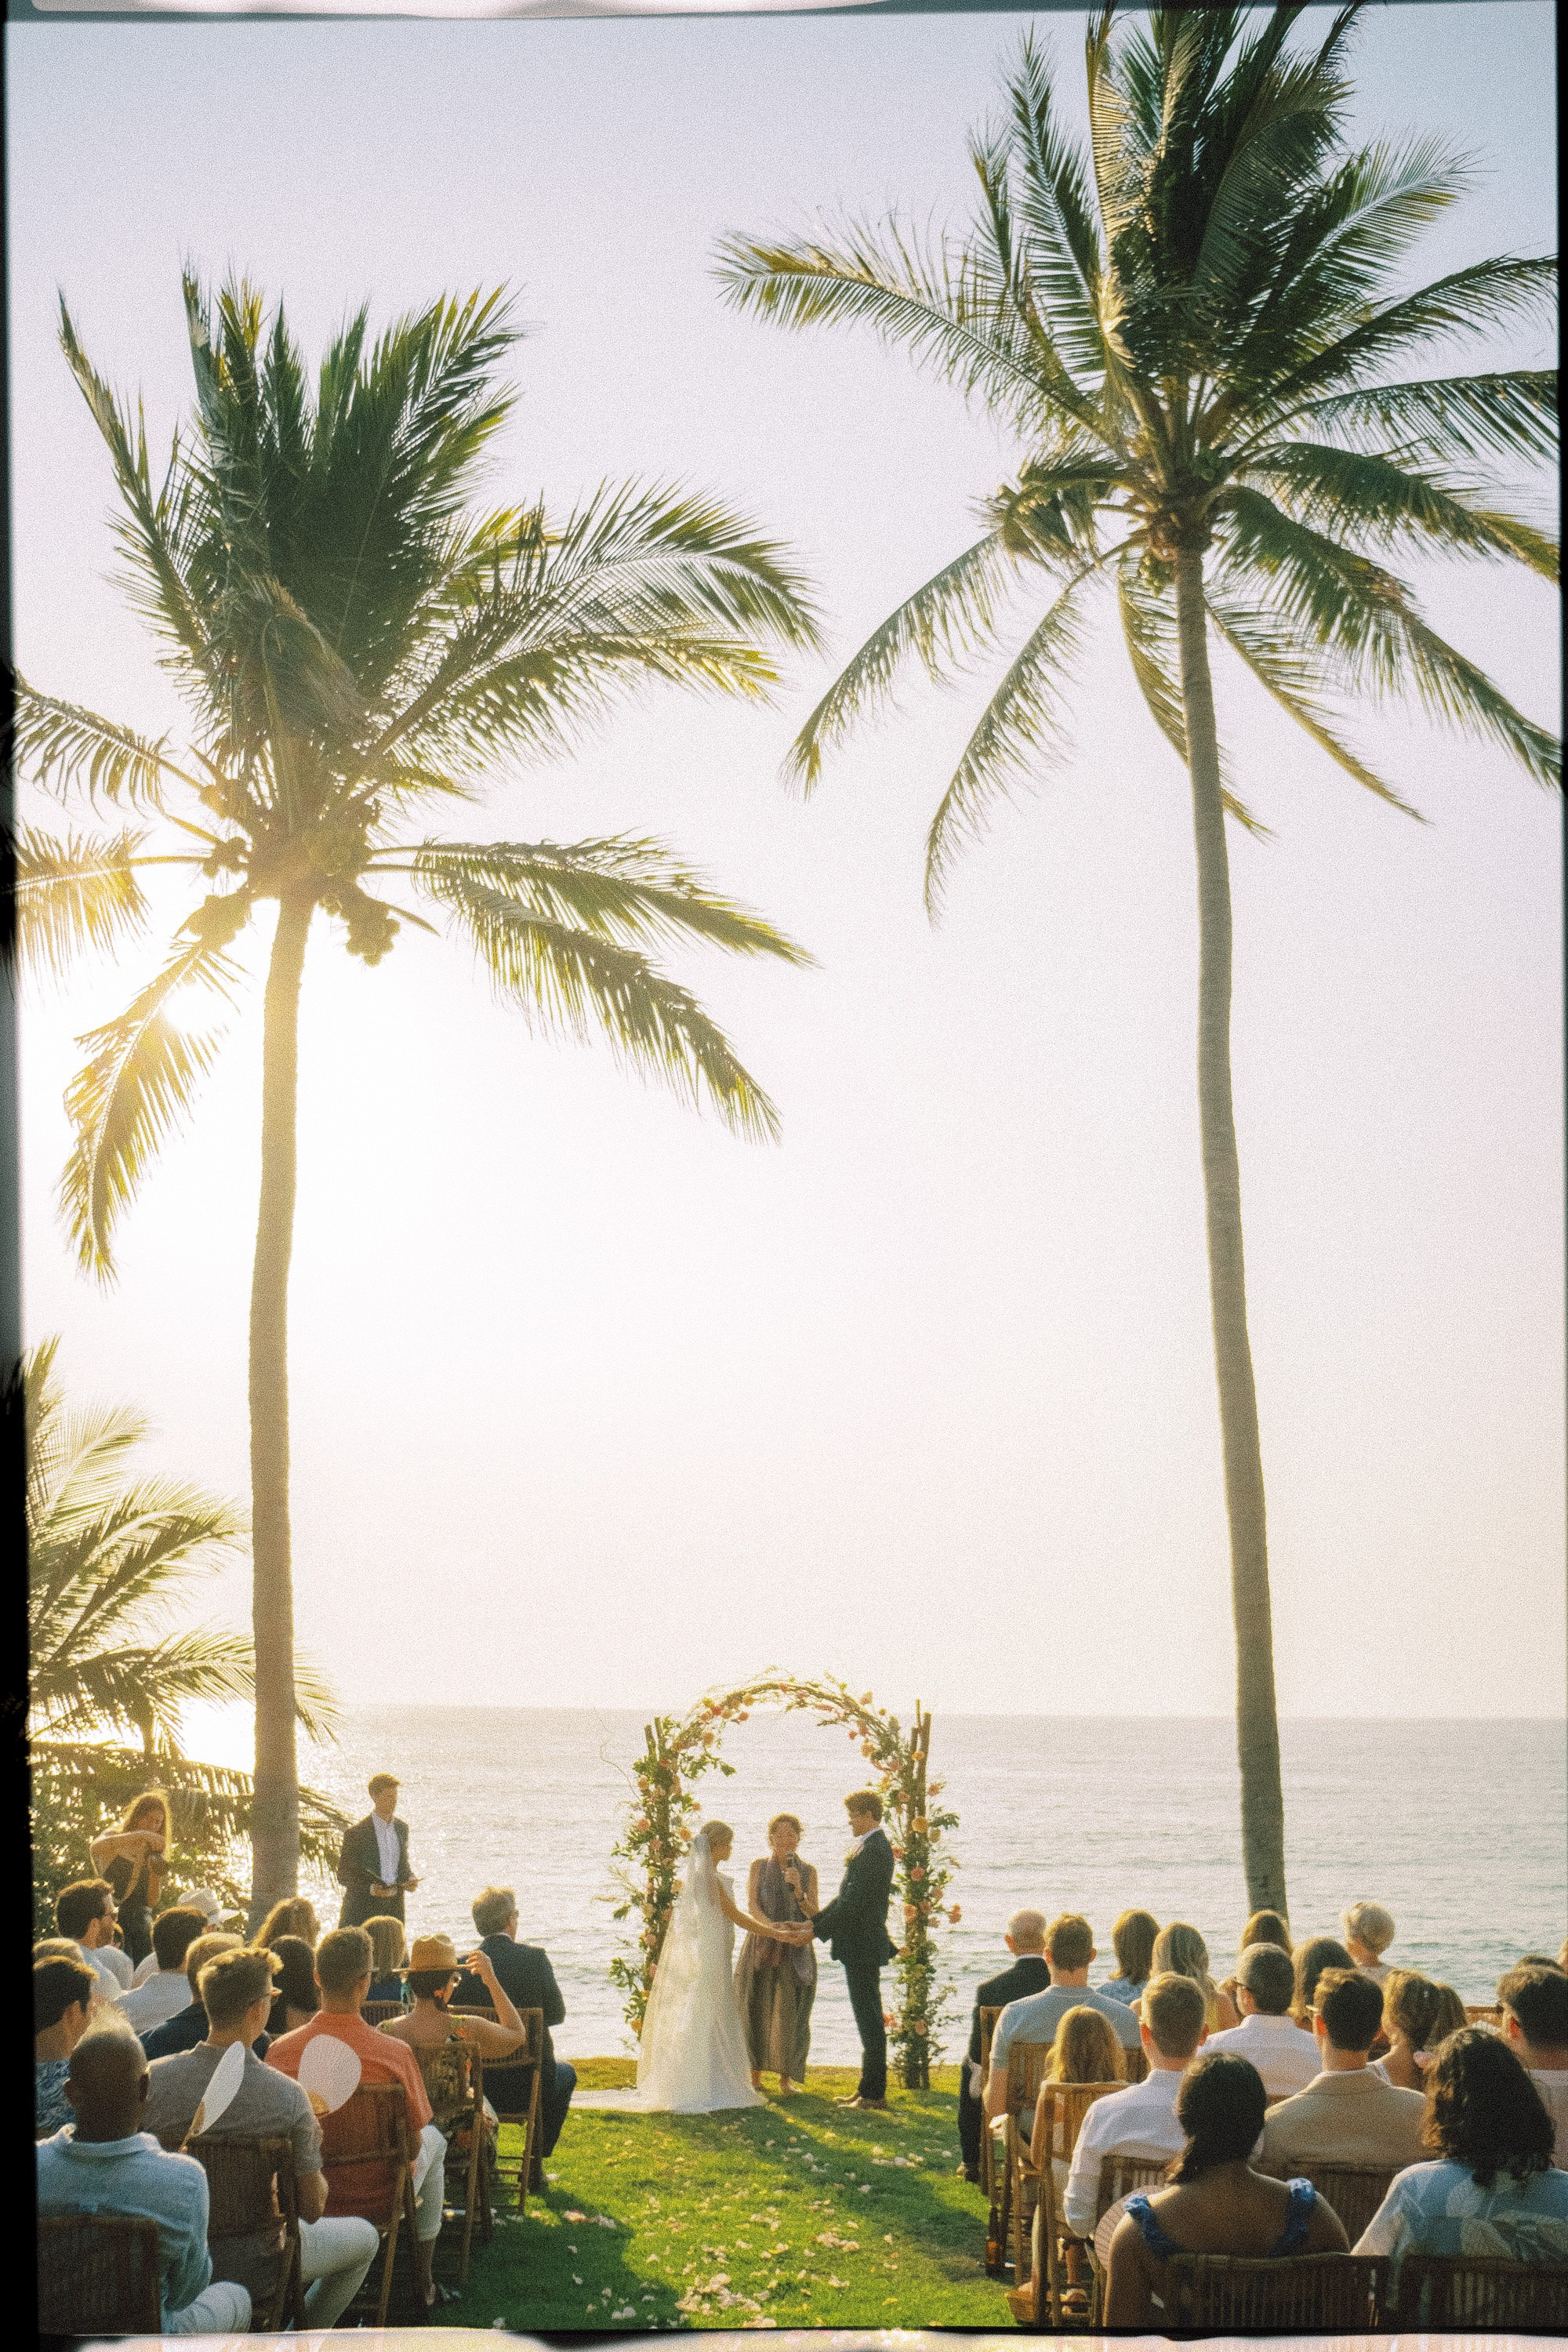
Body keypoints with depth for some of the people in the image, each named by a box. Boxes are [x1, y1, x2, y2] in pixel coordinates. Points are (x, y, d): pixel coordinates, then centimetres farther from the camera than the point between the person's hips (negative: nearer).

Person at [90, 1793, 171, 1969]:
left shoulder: (154, 1854, 15)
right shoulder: (116, 1839, 2)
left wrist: (156, 1875, -10)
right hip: (114, 1919, -5)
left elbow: (152, 1902, 10)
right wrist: (140, 1836, -31)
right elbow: (95, 1847, -25)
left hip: (141, 1920, 5)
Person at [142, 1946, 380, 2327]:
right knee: (365, 2237, 24)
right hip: (252, 2272, -4)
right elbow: (312, 2208, -15)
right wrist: (312, 2144, 2)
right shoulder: (288, 2098, -24)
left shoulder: (152, 2078, -16)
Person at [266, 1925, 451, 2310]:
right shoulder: (395, 2053, -24)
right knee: (434, 2141, 30)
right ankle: (422, 2284, 36)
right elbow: (413, 2140, -11)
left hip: (304, 2196, 3)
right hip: (376, 2199, -3)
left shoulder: (280, 2050, -17)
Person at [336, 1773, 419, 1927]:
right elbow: (343, 1875, -5)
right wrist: (370, 1888, -19)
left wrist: (410, 1879, 1)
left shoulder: (402, 1828, 12)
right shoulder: (355, 1833, -7)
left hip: (394, 1907, 5)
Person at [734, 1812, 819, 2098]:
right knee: (756, 2011, 0)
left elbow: (815, 1914, 1)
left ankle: (785, 2080, 5)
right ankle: (755, 2077, 13)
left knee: (789, 2014, -4)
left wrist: (798, 1891, -17)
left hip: (796, 1953, 0)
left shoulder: (808, 1871, 6)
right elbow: (752, 1905, -6)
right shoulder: (759, 1866, 4)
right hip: (761, 1948, 0)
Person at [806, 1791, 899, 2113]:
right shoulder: (870, 1847, 14)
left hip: (863, 1946, -11)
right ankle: (868, 2089, 22)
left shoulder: (873, 1850, -19)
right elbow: (848, 1897, 18)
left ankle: (874, 2094, 0)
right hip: (861, 1945, 11)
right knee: (868, 2019, 15)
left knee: (869, 2020, -5)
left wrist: (818, 1929, -15)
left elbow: (853, 1902, -22)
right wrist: (817, 1918, 10)